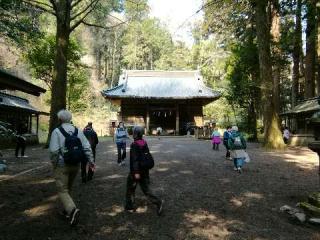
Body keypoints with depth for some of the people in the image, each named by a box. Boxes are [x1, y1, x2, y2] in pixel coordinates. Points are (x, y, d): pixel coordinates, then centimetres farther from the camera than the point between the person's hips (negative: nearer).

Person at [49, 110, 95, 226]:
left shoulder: (56, 131, -10)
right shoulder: (78, 131, 4)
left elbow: (54, 150, -18)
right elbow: (87, 147, -2)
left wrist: (54, 163, -3)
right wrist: (91, 160, 3)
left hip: (61, 166, -5)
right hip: (75, 165, 5)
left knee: (62, 191, 1)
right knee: (68, 188, 22)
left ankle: (72, 210, -20)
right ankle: (67, 211, 32)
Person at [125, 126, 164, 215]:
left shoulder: (134, 145, -18)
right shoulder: (144, 143, 6)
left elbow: (135, 159, -24)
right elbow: (148, 155, 14)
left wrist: (136, 172, -25)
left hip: (136, 171, -7)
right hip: (145, 170, 7)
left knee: (130, 188, 14)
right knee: (145, 188, 10)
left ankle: (129, 205, 26)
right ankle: (158, 202, -5)